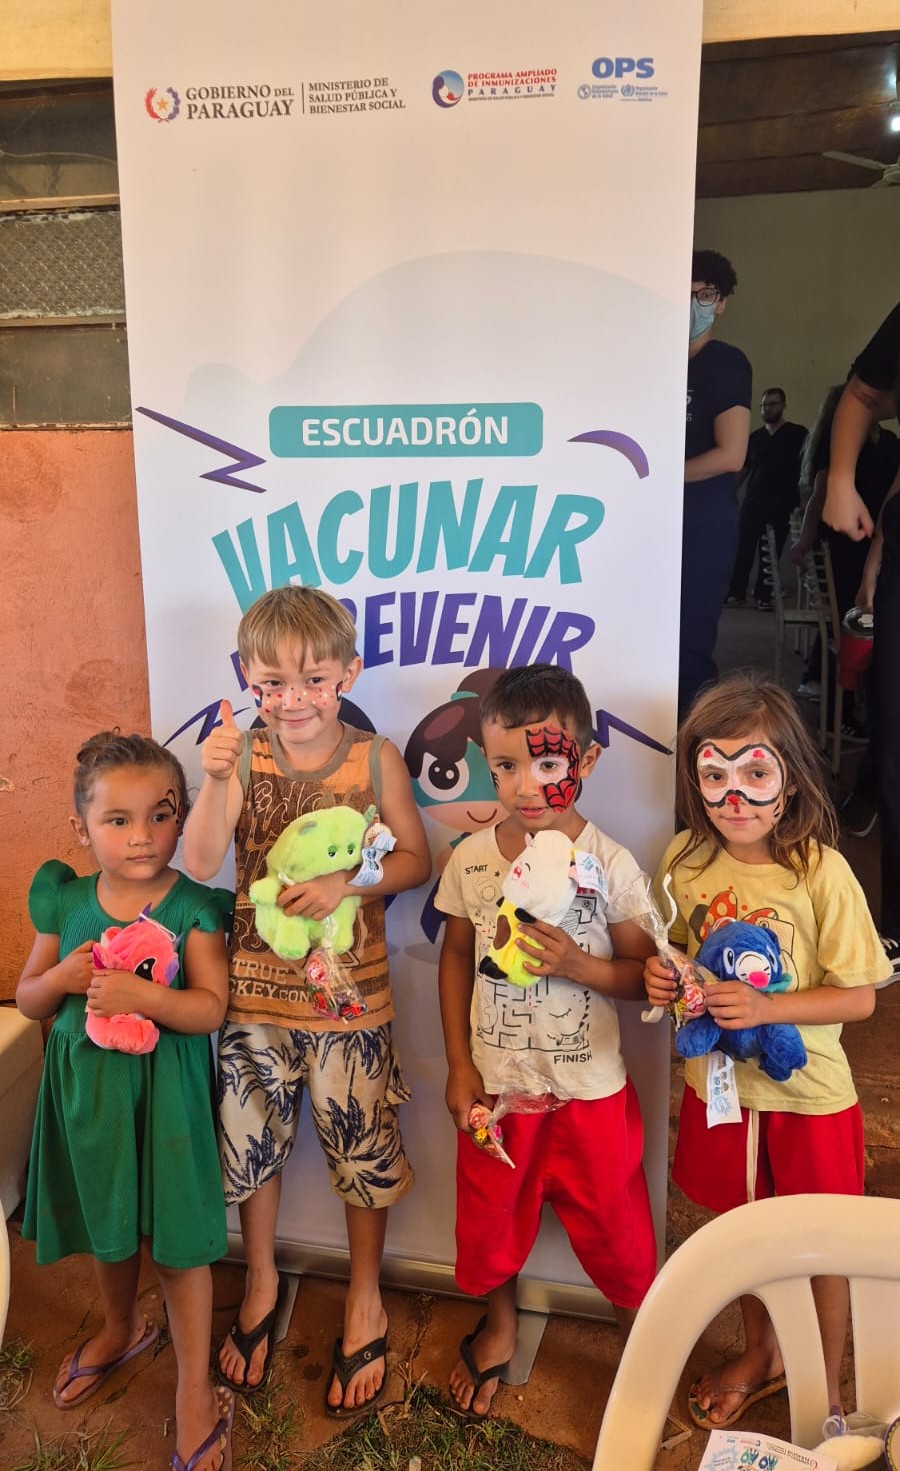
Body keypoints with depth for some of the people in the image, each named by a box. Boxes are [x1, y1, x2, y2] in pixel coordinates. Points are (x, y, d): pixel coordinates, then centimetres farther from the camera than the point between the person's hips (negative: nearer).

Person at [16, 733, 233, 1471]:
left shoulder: (192, 907, -16)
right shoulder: (65, 903, -5)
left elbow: (211, 1008, -20)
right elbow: (27, 999, 3)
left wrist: (142, 995, -35)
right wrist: (63, 977, -18)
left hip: (164, 1091, -4)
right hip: (87, 1086, 4)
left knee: (177, 1237, 7)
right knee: (105, 1224, 25)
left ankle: (196, 1396, 28)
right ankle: (122, 1329, 55)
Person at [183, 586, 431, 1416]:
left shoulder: (374, 758, -9)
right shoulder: (245, 756, -8)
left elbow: (415, 860, -4)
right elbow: (201, 864, -16)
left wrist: (347, 882, -20)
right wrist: (217, 780, -30)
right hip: (256, 985, 2)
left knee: (363, 1146, 12)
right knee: (252, 1141, 17)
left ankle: (365, 1298, 38)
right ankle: (262, 1285, 45)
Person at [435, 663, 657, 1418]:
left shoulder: (610, 864, -16)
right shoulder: (470, 858, -9)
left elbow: (646, 974, -8)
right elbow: (456, 956, 2)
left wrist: (579, 965, -26)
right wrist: (459, 1065, 0)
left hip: (590, 1088, -2)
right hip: (494, 1082, 3)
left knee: (612, 1222, 13)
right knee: (492, 1214, 21)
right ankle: (500, 1324, 51)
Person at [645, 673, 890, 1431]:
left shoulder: (820, 872, -22)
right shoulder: (686, 859, -9)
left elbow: (859, 997, -16)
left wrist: (765, 1007, -29)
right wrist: (661, 977, -15)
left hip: (806, 1094, -4)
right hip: (719, 1085, 4)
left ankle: (827, 1385, 44)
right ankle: (762, 1353, 51)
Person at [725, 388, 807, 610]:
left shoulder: (797, 434, 2)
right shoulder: (755, 437, 12)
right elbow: (743, 469, 16)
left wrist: (800, 499, -12)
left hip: (782, 505, -2)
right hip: (752, 503, 3)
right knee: (744, 550, -2)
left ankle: (764, 595, 10)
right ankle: (736, 593, 5)